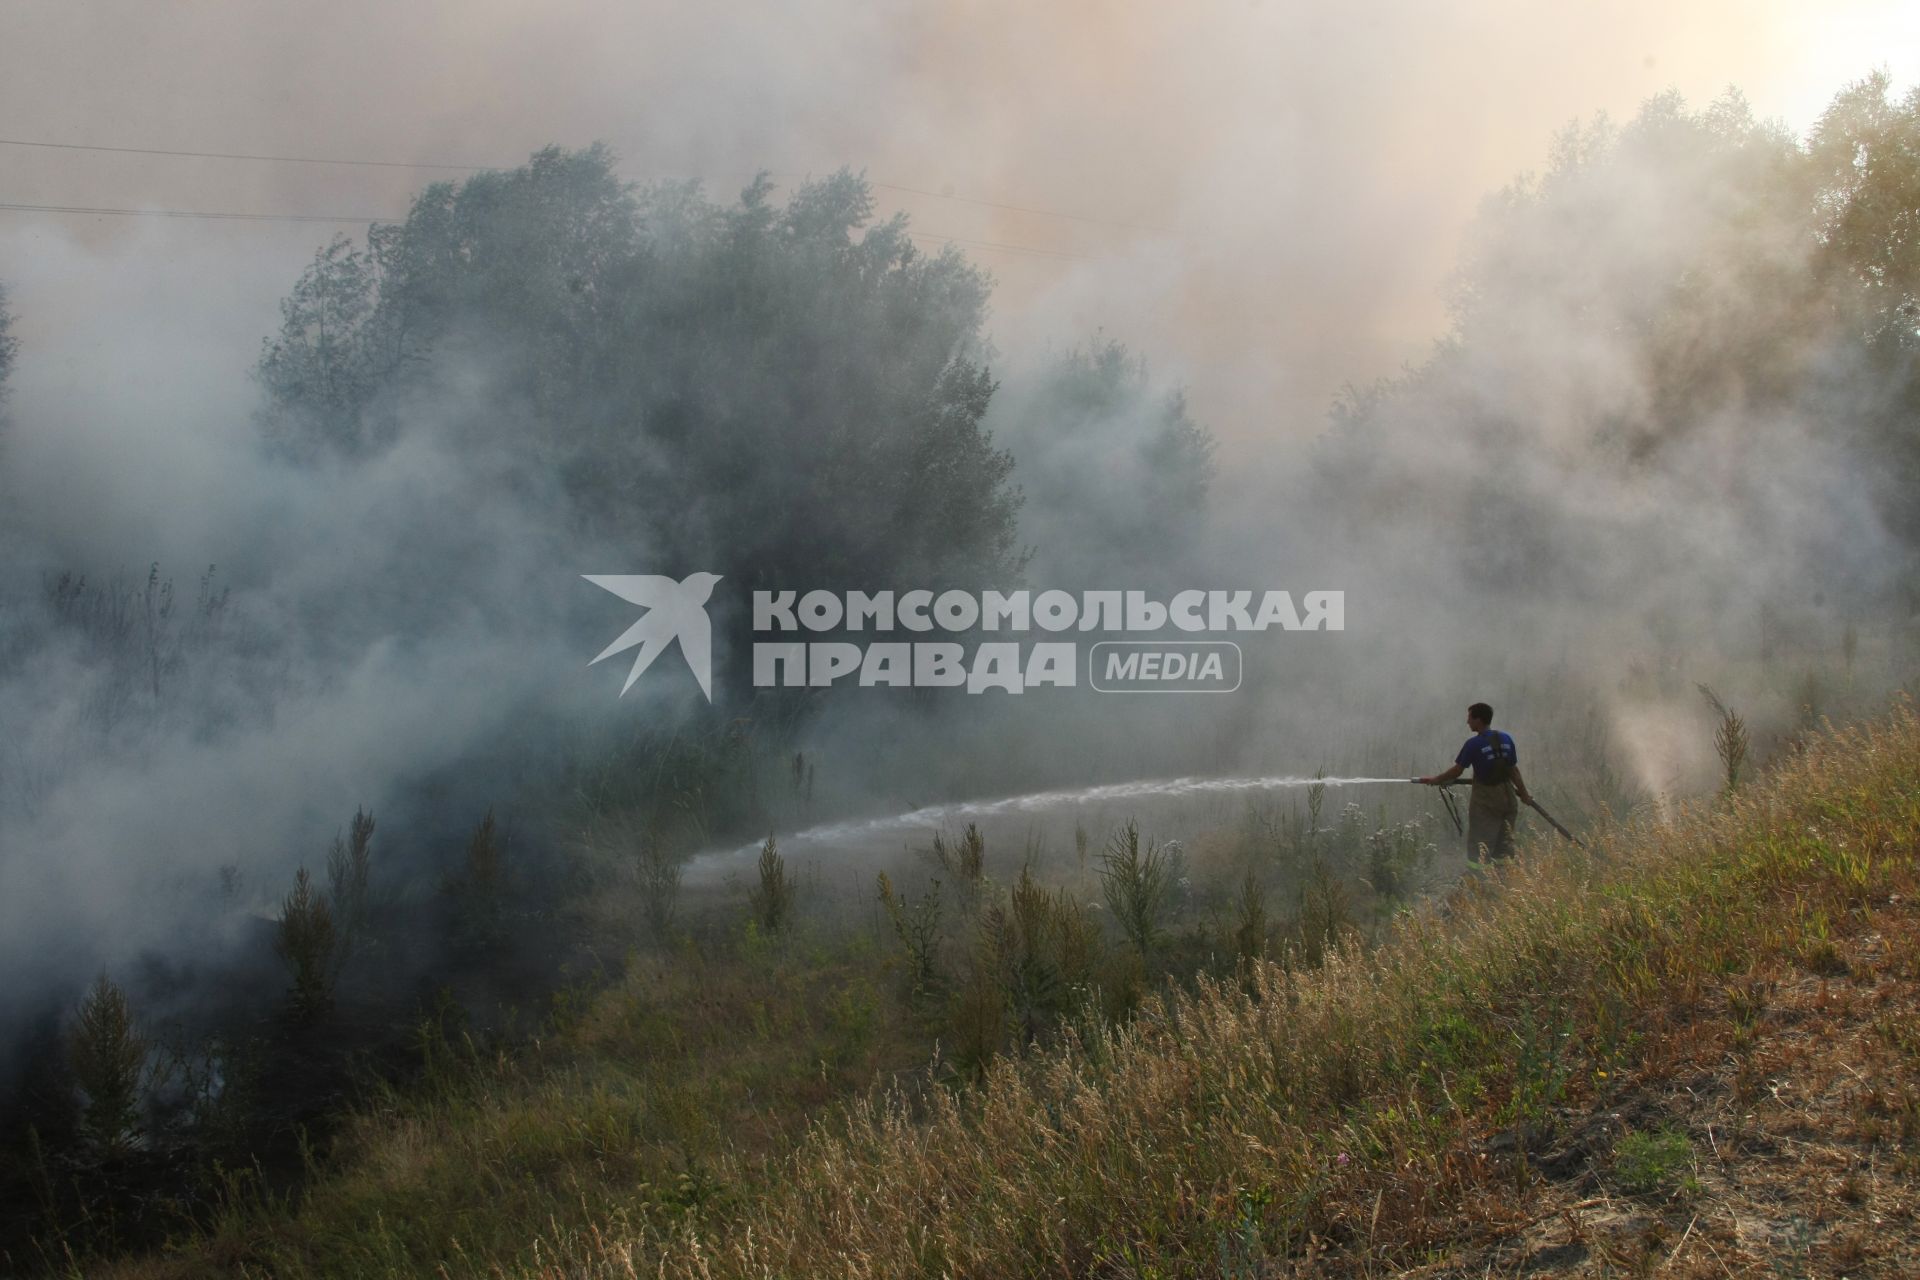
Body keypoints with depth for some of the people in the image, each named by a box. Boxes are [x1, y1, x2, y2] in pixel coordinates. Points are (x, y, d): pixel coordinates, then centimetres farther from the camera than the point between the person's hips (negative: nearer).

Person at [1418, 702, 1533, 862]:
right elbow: (1513, 770, 5)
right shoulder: (1506, 739, 1)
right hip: (1506, 796, 5)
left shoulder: (1474, 744, -14)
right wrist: (1523, 793, 15)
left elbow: (1457, 771, -9)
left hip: (1485, 798, -5)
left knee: (1479, 844, 1)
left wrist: (1436, 779, 5)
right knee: (1505, 842, 13)